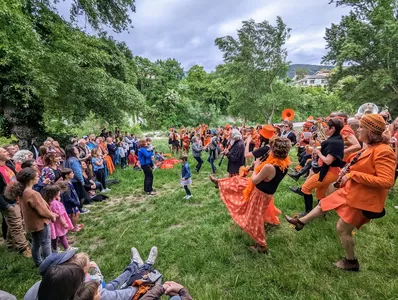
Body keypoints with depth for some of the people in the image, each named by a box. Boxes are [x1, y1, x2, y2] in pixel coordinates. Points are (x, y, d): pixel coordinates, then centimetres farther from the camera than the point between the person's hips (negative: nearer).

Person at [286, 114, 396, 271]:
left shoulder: (383, 152, -25)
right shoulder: (369, 148, 5)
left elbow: (386, 181, -32)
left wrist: (353, 175, -29)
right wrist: (348, 170, 1)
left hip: (362, 197, -9)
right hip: (350, 190, 9)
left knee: (343, 228, 4)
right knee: (324, 203, 18)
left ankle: (351, 262, 27)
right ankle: (301, 222, 38)